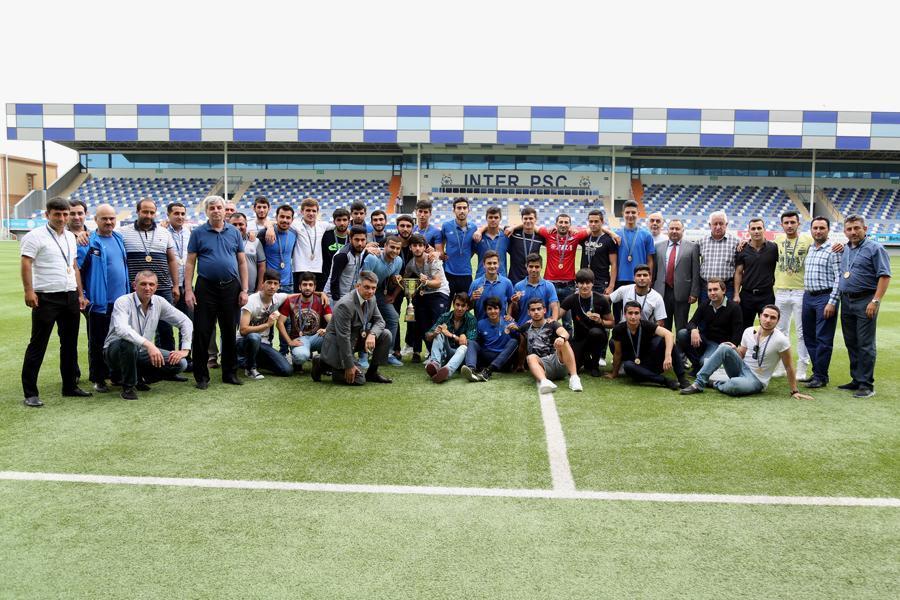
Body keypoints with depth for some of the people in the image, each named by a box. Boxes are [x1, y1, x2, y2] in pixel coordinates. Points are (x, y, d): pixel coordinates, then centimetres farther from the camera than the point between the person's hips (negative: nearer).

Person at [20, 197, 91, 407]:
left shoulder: (70, 237, 15)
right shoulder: (35, 236, -6)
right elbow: (26, 264, -13)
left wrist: (80, 294, 16)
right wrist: (29, 291, -22)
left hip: (70, 297, 7)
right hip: (46, 298, -7)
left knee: (70, 344, 13)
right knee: (37, 345, -3)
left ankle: (70, 386, 24)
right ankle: (30, 393, 1)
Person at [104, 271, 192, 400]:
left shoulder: (159, 302, -3)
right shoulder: (123, 302, -18)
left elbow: (185, 322, 3)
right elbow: (122, 329, -37)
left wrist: (185, 349, -8)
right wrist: (148, 344, -47)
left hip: (141, 352, 5)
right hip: (115, 351, -5)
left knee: (180, 363, -15)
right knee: (128, 342, -40)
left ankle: (139, 377, 8)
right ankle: (128, 386, -16)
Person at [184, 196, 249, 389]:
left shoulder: (234, 232, 8)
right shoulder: (198, 233, 2)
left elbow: (242, 262, 9)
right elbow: (190, 263, 1)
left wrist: (244, 290, 2)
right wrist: (188, 290, -7)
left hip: (231, 287, 2)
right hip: (206, 287, -2)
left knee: (229, 332, 9)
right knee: (202, 333, 1)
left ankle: (230, 373, 20)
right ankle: (201, 376, 11)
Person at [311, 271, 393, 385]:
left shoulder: (371, 299, -3)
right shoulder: (345, 305, -28)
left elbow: (379, 321, 3)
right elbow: (343, 337, -27)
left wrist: (372, 334, -22)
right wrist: (349, 365, -25)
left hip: (357, 338, 8)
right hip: (337, 345, -8)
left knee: (386, 335, -8)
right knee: (359, 380, -14)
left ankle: (372, 372, 5)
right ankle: (322, 363, 4)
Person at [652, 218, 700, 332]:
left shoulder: (692, 247, 3)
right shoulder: (658, 246, 10)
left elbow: (696, 272, 0)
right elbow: (654, 270, 9)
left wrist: (694, 293, -6)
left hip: (682, 293, -2)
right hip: (662, 293, 2)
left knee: (681, 328, 4)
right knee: (663, 326, 7)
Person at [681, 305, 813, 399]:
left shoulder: (780, 340, -16)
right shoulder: (749, 331, 1)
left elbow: (788, 367, -9)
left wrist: (794, 391, -7)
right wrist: (734, 350, -10)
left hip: (756, 380, -5)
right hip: (742, 368, 5)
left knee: (734, 385, -38)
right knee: (724, 347, -22)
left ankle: (716, 384, -1)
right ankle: (699, 383, -20)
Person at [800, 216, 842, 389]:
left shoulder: (833, 250, -7)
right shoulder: (809, 249, 14)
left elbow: (839, 278, -12)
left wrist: (832, 302, -17)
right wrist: (806, 295, 15)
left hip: (825, 297, -7)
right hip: (808, 296, 7)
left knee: (823, 339, -4)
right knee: (809, 337, 11)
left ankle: (821, 376, 3)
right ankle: (816, 372, 22)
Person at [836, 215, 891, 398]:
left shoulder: (875, 248, -7)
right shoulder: (844, 249, 14)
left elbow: (884, 276, -12)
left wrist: (875, 301, -18)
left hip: (865, 301, -7)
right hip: (846, 301, 7)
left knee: (865, 345, -5)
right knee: (851, 344, 12)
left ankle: (866, 385, 0)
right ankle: (856, 380, 22)